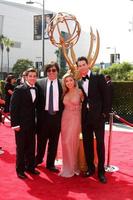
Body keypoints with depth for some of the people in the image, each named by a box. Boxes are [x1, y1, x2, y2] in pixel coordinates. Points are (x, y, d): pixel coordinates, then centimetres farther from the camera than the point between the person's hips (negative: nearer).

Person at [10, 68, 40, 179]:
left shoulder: (36, 90, 6)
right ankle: (20, 170, 17)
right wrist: (15, 124, -16)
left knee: (31, 147, 12)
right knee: (21, 148, 5)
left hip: (32, 124, 5)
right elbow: (13, 108, -11)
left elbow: (36, 106, 10)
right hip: (21, 124, -5)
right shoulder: (19, 90, -10)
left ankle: (30, 167, 27)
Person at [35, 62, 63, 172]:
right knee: (41, 140, 12)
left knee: (54, 141, 10)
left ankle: (50, 163, 25)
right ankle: (38, 159, 35)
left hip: (56, 116, 1)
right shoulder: (40, 83, 0)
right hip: (44, 115, 0)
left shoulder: (62, 84, 0)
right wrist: (38, 114, -3)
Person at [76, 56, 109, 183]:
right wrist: (81, 113, 1)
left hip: (98, 116, -4)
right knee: (87, 143, 10)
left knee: (100, 143, 1)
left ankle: (101, 171, 10)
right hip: (85, 116, 4)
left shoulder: (99, 78, -3)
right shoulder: (79, 82, 9)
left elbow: (105, 96, -5)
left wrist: (104, 113, -9)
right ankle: (90, 168, 24)